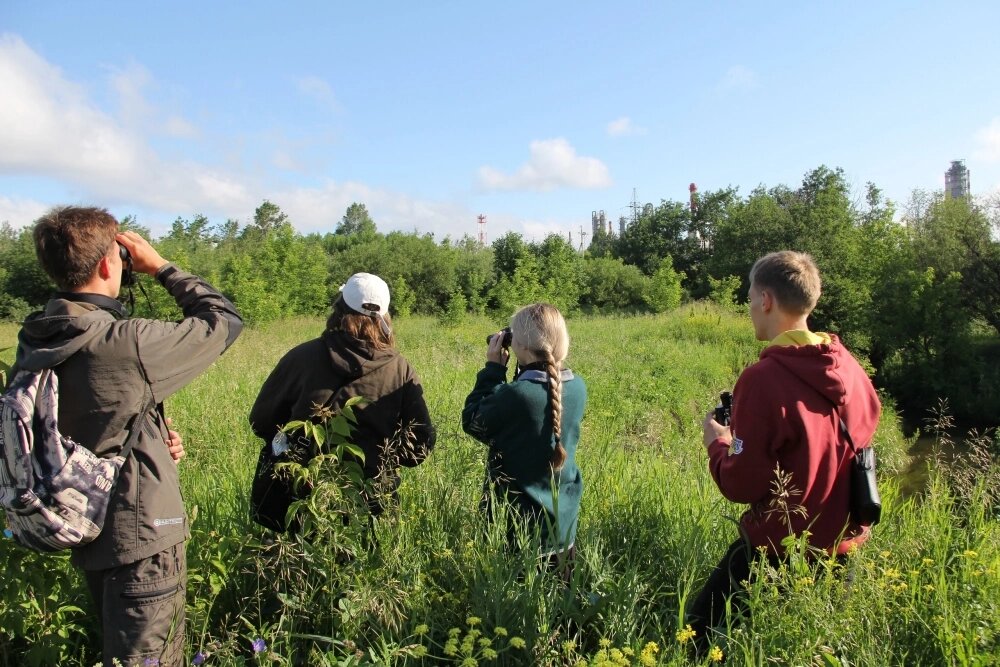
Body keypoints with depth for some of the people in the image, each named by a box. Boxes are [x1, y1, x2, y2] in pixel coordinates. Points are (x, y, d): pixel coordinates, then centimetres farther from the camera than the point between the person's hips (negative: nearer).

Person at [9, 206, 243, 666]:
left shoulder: (32, 343, -1)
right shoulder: (124, 344, -26)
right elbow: (223, 320, -14)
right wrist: (162, 267, -7)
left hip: (85, 529, 9)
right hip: (141, 537, -8)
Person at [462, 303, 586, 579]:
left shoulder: (514, 395, -26)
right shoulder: (577, 387, -7)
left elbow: (473, 421, -9)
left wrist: (494, 368, -6)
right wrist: (524, 371, 2)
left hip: (519, 527, -6)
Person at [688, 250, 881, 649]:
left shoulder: (763, 379, -23)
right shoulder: (849, 366, -3)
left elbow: (741, 485, -21)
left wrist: (717, 443, -1)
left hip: (781, 550, -7)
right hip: (845, 545, 7)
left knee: (702, 638, 11)